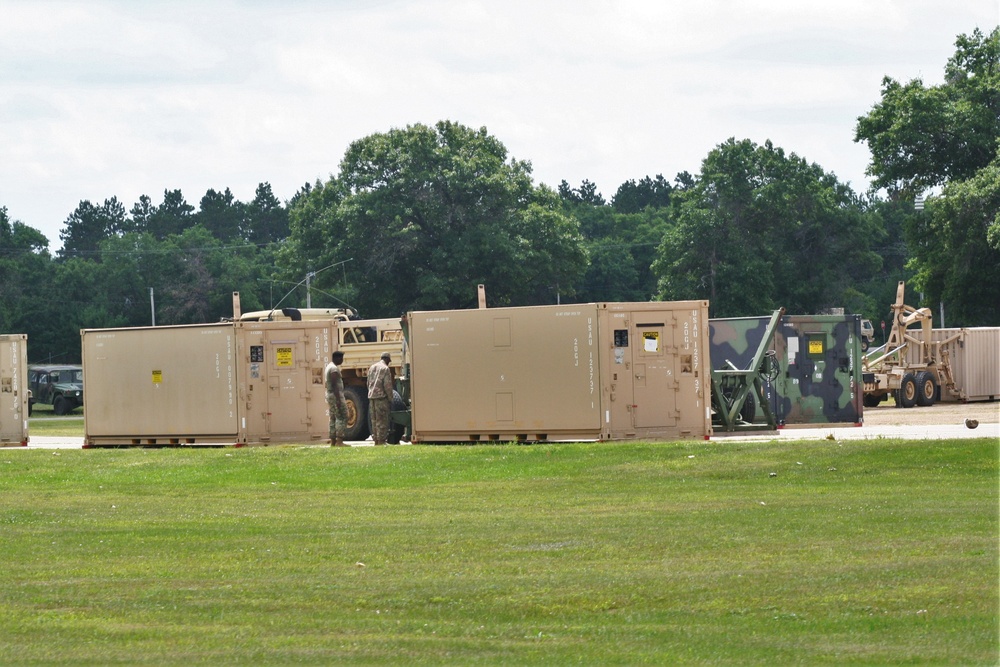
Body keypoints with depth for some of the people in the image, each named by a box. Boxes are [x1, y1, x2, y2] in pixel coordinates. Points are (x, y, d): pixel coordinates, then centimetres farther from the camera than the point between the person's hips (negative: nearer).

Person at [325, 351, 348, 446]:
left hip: (330, 395, 10)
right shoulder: (334, 368, -15)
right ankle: (339, 441, -19)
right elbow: (334, 385, -22)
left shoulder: (328, 367, 16)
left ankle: (333, 441, 8)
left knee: (333, 418, 9)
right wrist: (338, 400, -26)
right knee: (342, 417, -12)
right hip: (336, 395, -10)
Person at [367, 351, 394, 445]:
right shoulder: (385, 369, -8)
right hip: (381, 397, -7)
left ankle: (376, 440, 13)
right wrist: (390, 399, -5)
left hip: (371, 396, 7)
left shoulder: (372, 367, 16)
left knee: (374, 420, 11)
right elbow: (388, 385, -11)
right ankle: (381, 441, -8)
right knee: (382, 420, -5)